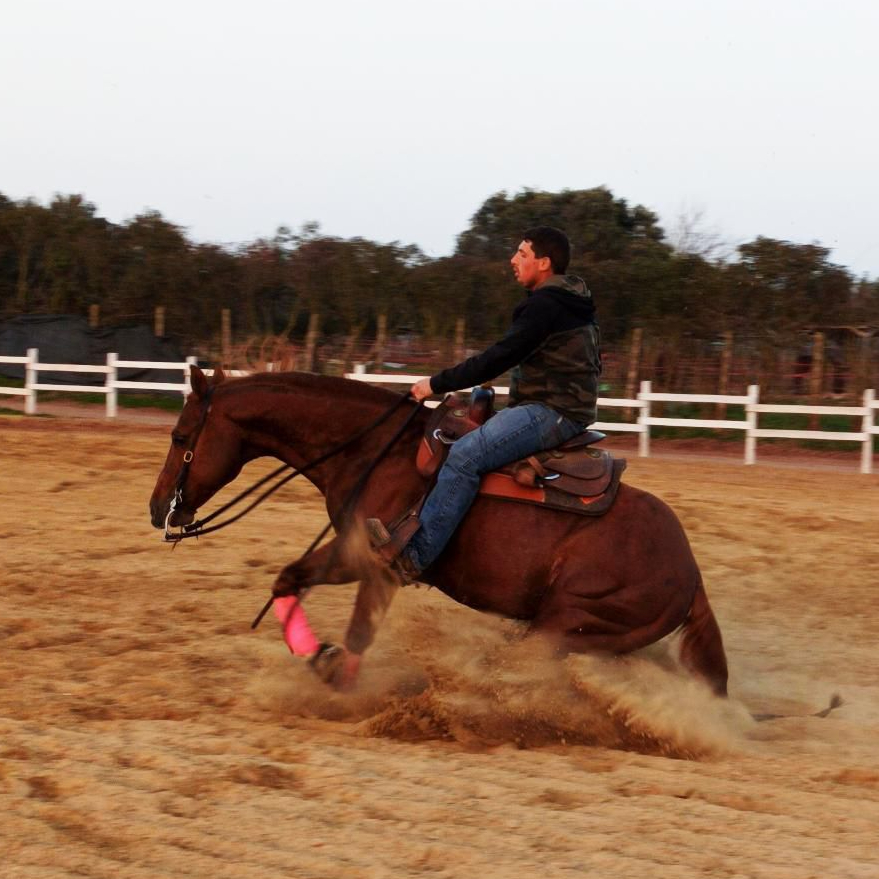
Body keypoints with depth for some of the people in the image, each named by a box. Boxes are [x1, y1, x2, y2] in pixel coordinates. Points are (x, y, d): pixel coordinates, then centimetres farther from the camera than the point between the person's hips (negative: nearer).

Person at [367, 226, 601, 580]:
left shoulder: (545, 305, -14)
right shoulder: (568, 304, 19)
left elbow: (500, 357, -19)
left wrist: (438, 384, -14)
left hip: (552, 411, -12)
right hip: (561, 407, 12)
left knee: (465, 454, -25)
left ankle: (413, 556, -32)